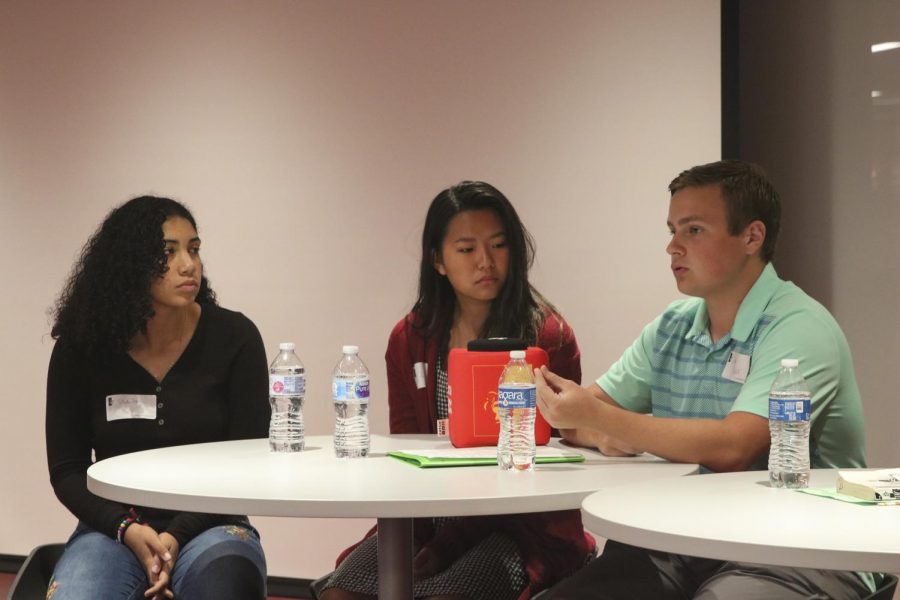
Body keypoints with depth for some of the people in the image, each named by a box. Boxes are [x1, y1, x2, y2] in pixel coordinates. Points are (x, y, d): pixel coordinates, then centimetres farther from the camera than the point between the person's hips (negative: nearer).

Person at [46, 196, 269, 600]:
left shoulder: (234, 337, -4)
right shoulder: (80, 348, -1)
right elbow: (66, 469, 4)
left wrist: (178, 536, -15)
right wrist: (128, 529, -14)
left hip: (210, 525, -1)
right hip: (114, 529, 1)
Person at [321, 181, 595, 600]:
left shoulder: (549, 337, -5)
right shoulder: (409, 340, 9)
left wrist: (451, 543, -17)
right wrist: (409, 542, -10)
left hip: (521, 524, -4)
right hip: (431, 519, 4)